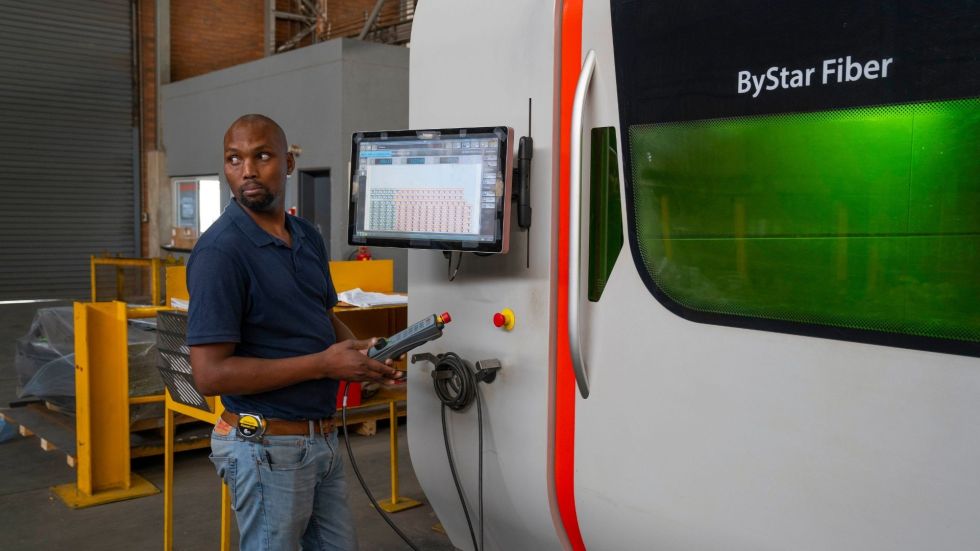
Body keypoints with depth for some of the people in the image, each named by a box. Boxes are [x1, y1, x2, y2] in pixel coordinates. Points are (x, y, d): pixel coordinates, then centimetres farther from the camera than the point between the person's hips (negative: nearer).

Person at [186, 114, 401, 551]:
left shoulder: (308, 238, 6)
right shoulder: (220, 250, -18)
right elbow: (210, 374, -23)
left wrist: (362, 354, -3)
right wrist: (324, 364, -22)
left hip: (322, 438, 7)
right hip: (268, 446, -7)